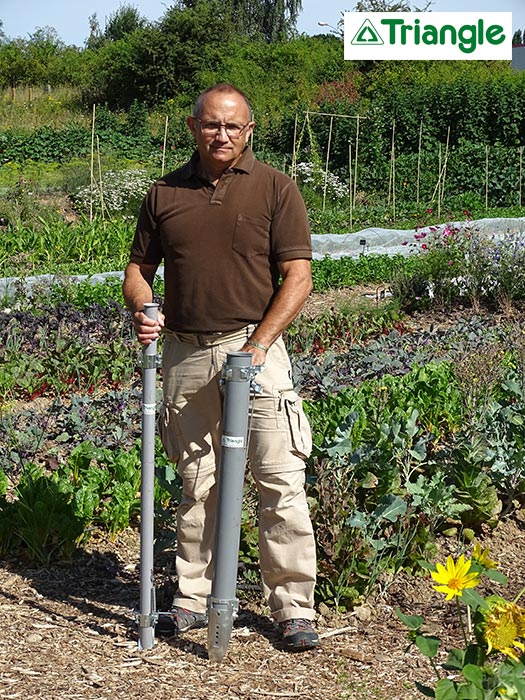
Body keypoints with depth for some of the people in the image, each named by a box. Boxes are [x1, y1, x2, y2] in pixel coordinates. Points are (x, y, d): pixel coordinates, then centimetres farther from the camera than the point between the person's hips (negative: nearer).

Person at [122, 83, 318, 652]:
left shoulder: (274, 188, 1)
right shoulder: (164, 193, 11)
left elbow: (297, 275, -4)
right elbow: (139, 267, 16)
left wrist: (259, 345, -14)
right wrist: (141, 311, -6)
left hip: (254, 347, -3)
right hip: (184, 353, 3)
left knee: (280, 481, -5)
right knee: (196, 485, 11)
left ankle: (293, 609, 5)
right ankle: (192, 598, 23)